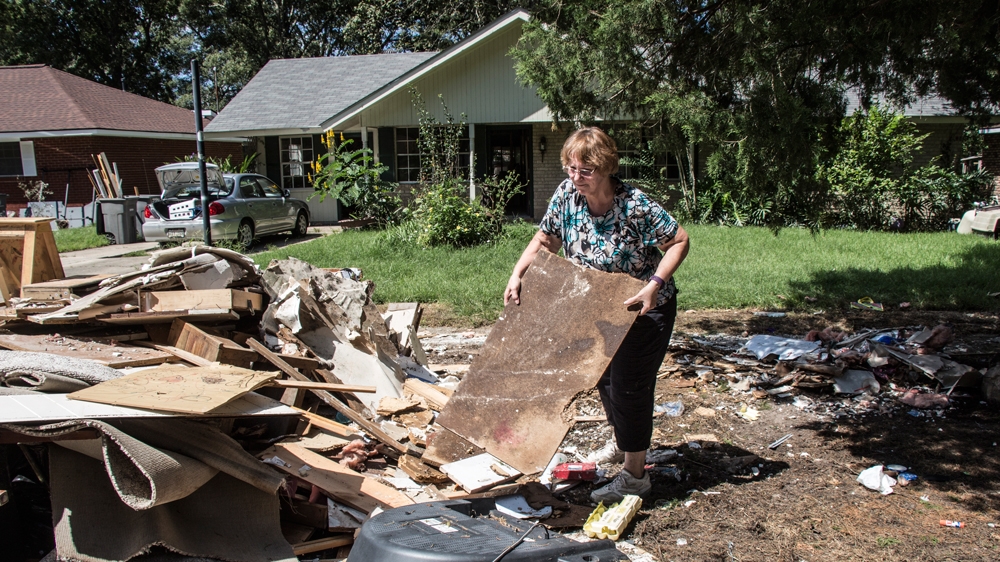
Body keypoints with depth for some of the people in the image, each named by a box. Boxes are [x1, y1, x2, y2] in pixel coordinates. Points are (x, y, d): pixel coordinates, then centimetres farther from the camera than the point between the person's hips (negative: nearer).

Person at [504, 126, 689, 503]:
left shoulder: (636, 207, -28)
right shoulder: (566, 194, -12)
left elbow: (679, 241, -20)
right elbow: (545, 240, 1)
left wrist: (654, 285, -32)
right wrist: (517, 275, -11)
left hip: (644, 310, -7)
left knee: (629, 386, -2)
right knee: (604, 377, 20)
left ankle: (635, 475, 15)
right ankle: (622, 444, 46)